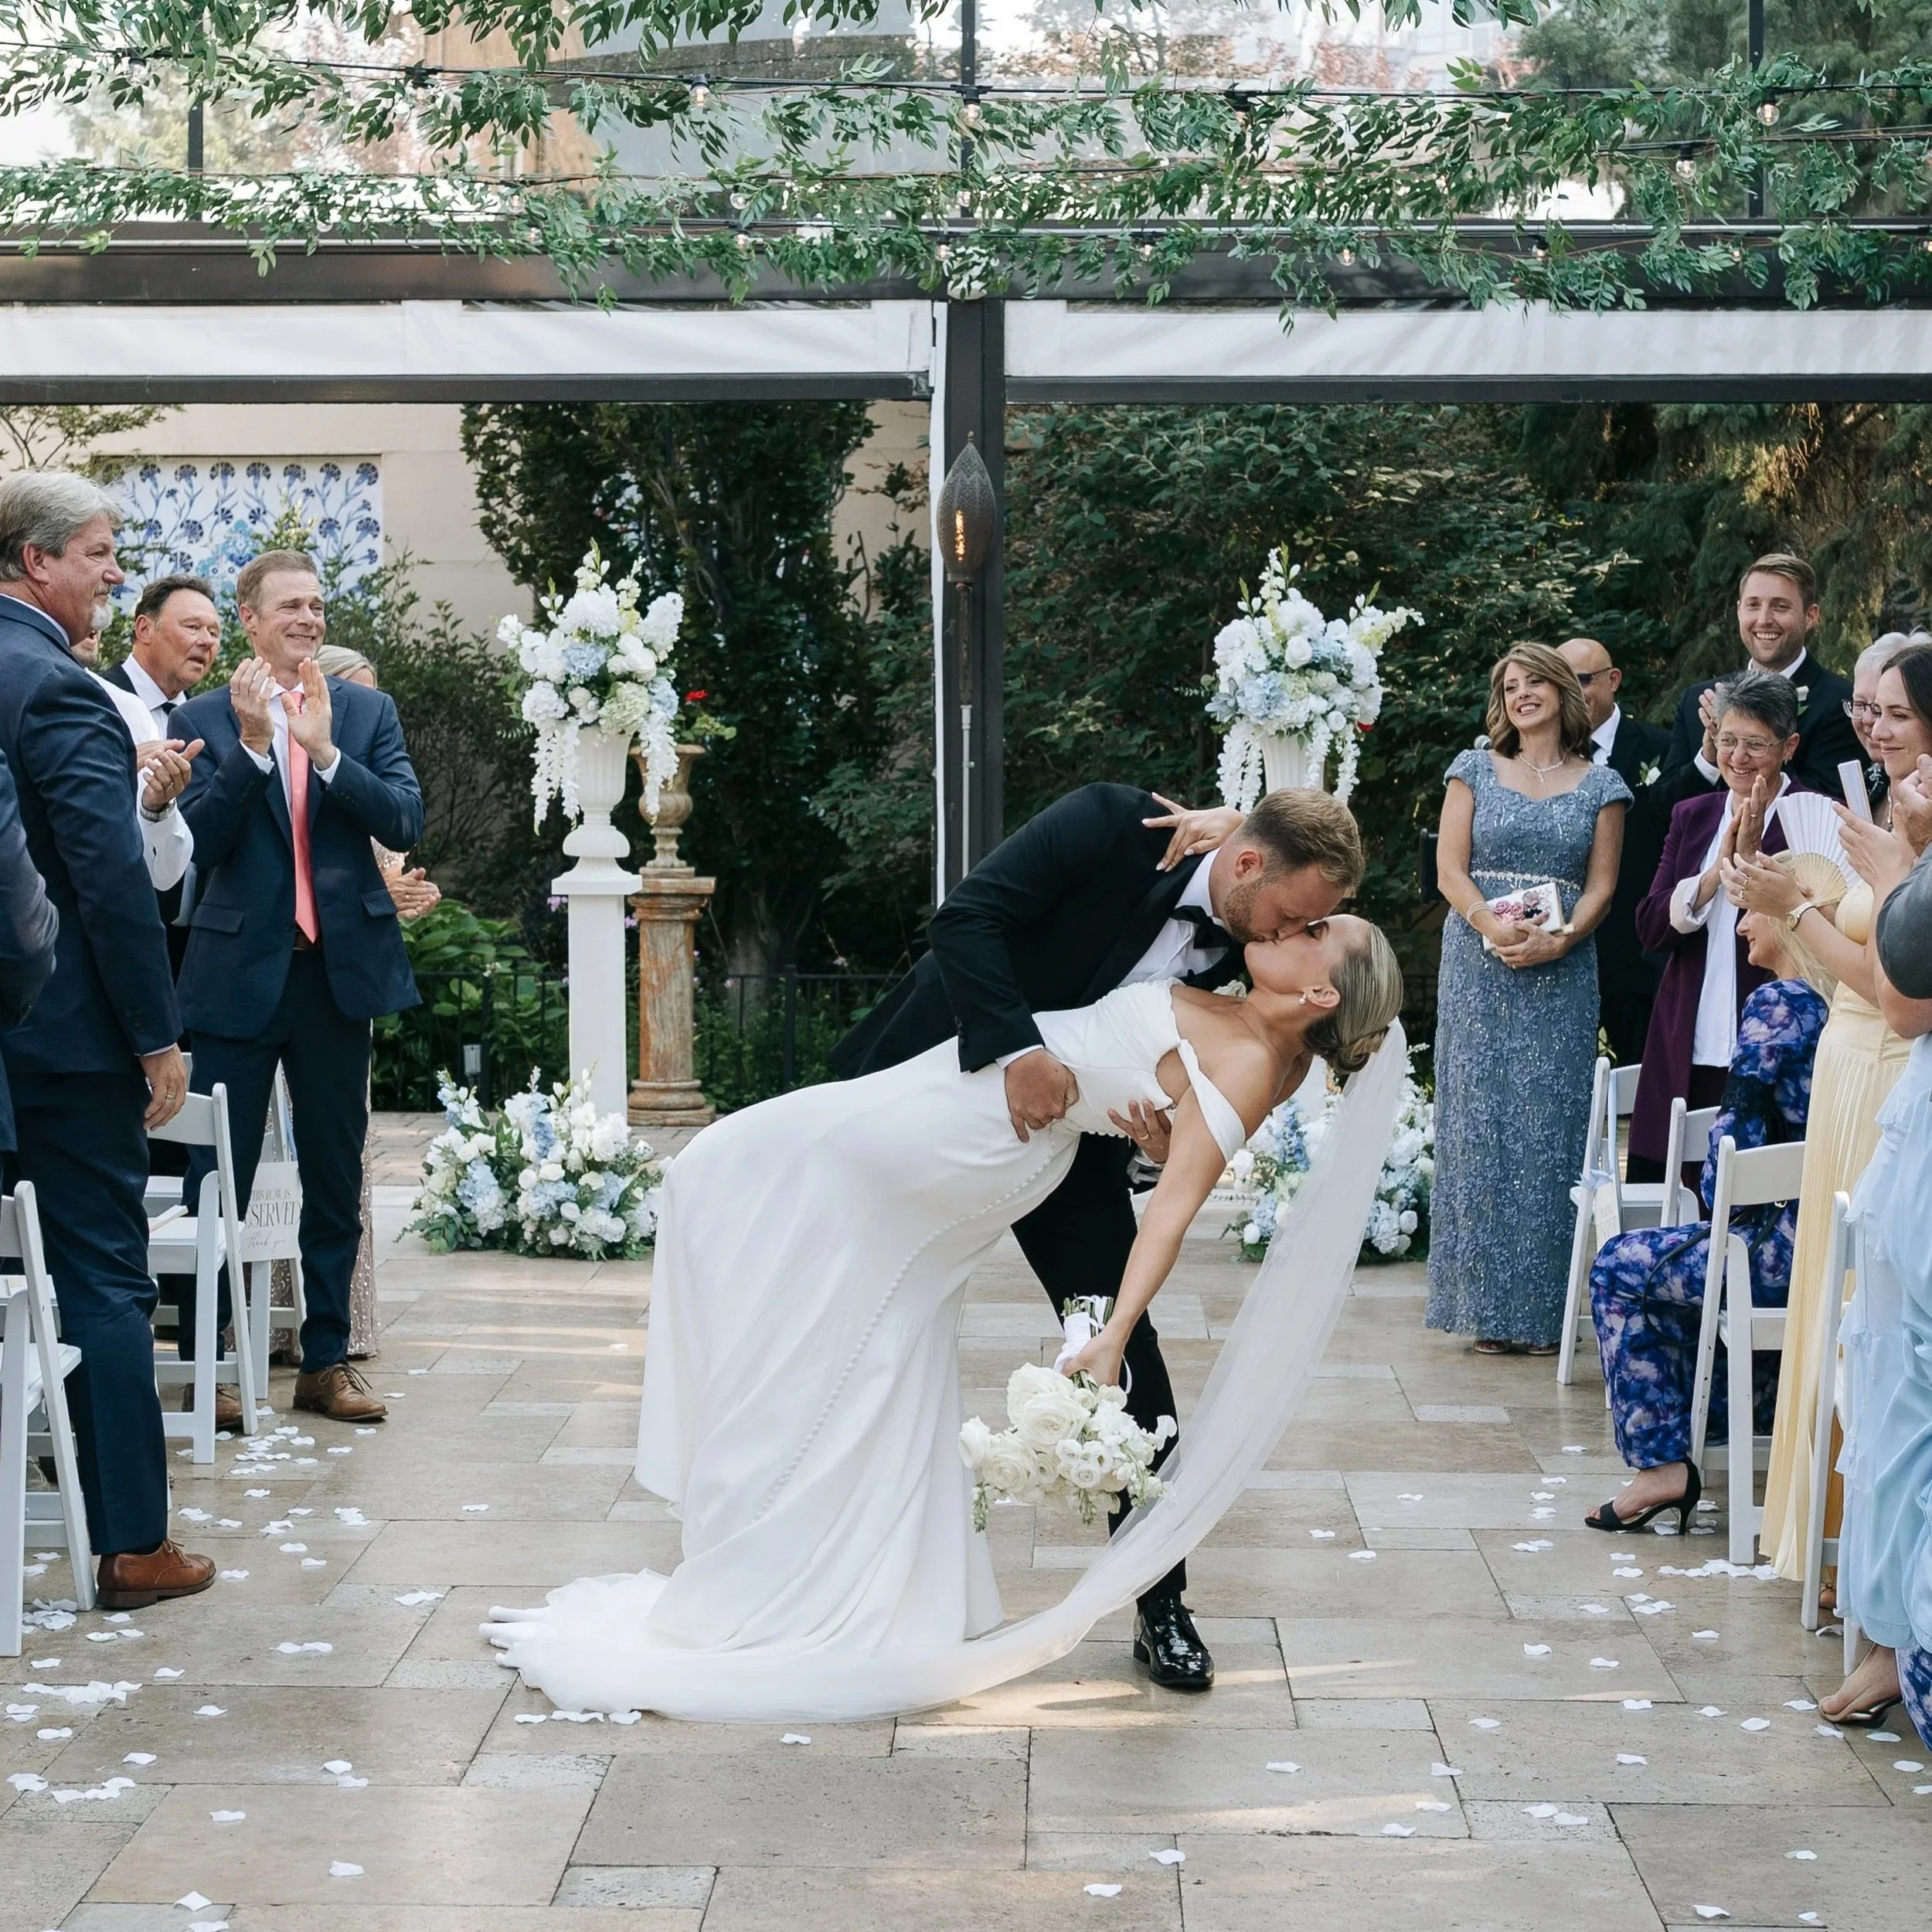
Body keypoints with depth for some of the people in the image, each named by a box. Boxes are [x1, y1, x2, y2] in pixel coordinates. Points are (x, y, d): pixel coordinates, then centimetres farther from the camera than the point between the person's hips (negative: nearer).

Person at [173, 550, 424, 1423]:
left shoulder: (367, 712, 6)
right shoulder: (204, 719, 0)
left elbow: (405, 822, -5)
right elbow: (201, 837, -10)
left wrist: (325, 749, -16)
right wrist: (253, 743, -19)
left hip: (340, 968, 3)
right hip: (239, 971, -3)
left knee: (336, 1178, 10)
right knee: (219, 1179, 0)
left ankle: (327, 1359, 19)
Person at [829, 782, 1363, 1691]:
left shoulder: (1234, 945, -10)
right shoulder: (1112, 826, -26)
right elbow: (966, 917, -30)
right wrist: (1018, 1048, -40)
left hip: (1064, 1118, 4)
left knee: (1122, 1341, -4)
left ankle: (1161, 1602, 3)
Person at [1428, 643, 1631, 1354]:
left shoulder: (1601, 785, 9)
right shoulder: (1474, 771, 9)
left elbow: (1600, 886, 4)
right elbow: (1451, 870, 3)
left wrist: (1558, 941, -15)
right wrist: (1491, 926, -16)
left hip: (1561, 974, 0)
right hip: (1479, 970, 0)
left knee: (1549, 1130, -2)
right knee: (1481, 1126, -3)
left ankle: (1541, 1310, 2)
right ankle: (1487, 1307, 2)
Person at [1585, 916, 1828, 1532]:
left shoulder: (1777, 1003, -12)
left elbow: (1737, 1129, -11)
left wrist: (1720, 1210, 6)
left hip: (1794, 1245, -9)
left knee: (1619, 1270, 8)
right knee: (1678, 1261, 30)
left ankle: (1661, 1463, 6)